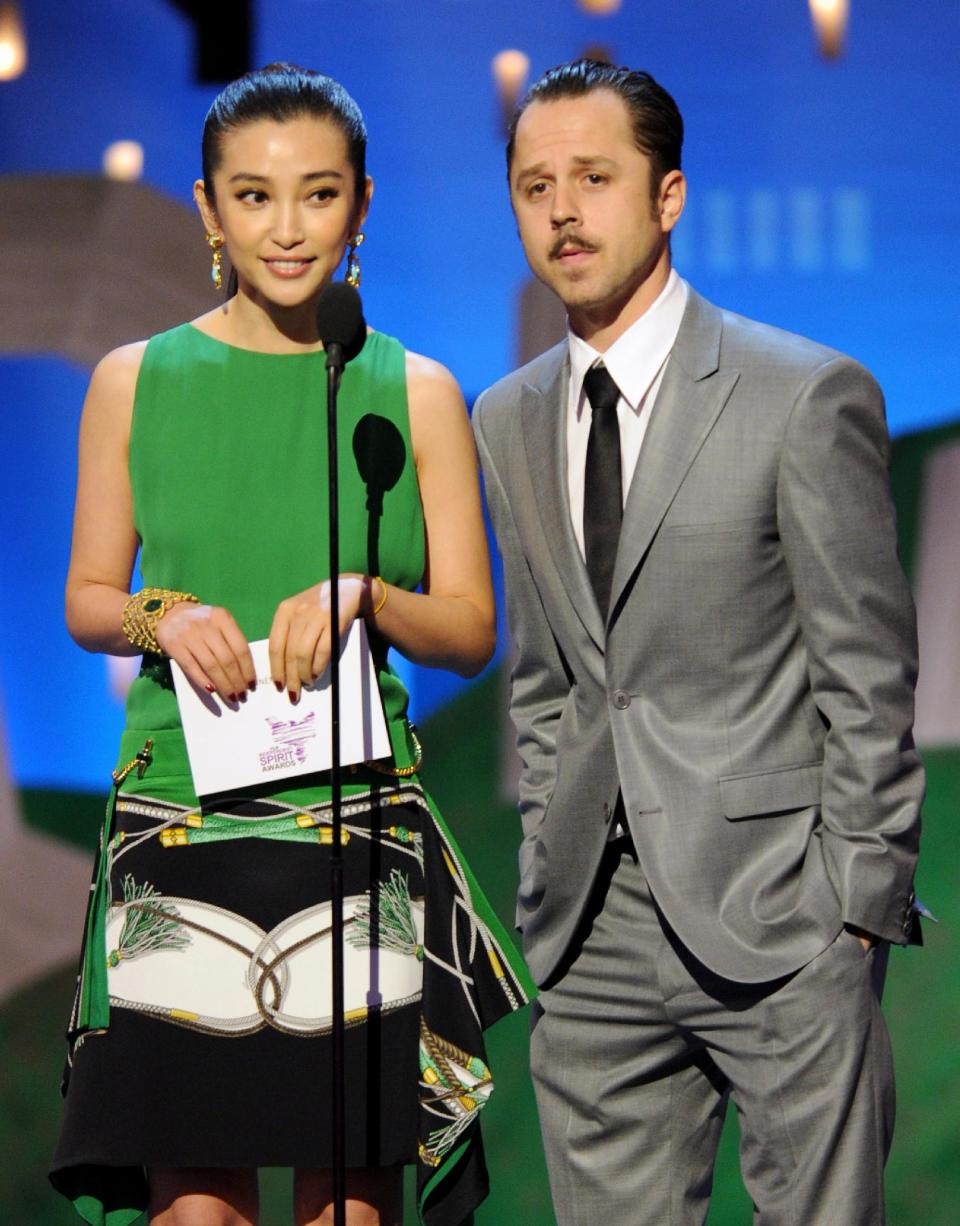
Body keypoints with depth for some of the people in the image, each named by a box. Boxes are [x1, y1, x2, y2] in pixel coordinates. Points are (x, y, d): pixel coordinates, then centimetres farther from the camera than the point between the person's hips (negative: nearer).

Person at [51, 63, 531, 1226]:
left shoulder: (414, 392, 7)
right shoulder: (135, 382, 7)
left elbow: (470, 627, 8)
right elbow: (86, 599, 12)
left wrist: (361, 593, -11)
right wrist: (165, 619, -9)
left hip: (359, 824, 0)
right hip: (179, 822, 0)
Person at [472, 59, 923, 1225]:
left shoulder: (808, 395, -6)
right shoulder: (508, 421, 12)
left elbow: (869, 676, -6)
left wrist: (854, 906, -9)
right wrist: (549, 866, 11)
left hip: (773, 919, -5)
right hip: (593, 931, 5)